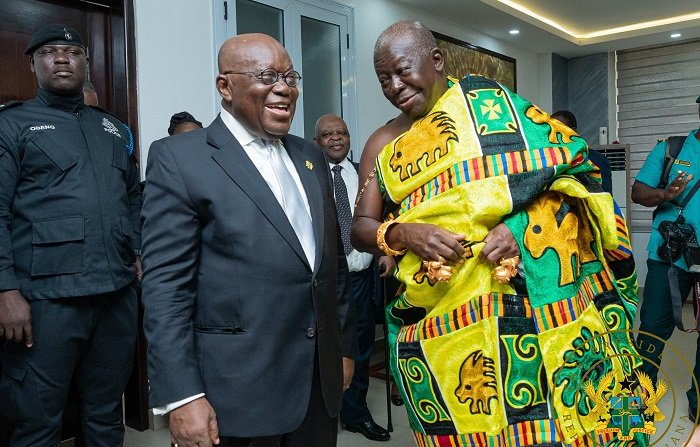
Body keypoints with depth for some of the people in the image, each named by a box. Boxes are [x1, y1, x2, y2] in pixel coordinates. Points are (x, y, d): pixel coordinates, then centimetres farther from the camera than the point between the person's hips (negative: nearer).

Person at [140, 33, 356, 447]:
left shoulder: (311, 157, 11)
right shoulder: (179, 158, -8)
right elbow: (166, 286, -12)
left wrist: (345, 346, 12)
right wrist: (182, 395, -15)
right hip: (240, 391, -5)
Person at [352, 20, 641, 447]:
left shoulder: (490, 102, -1)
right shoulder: (383, 146, 8)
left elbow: (570, 163, -5)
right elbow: (361, 227, 5)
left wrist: (523, 223, -21)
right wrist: (400, 234, -17)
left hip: (523, 309, -2)